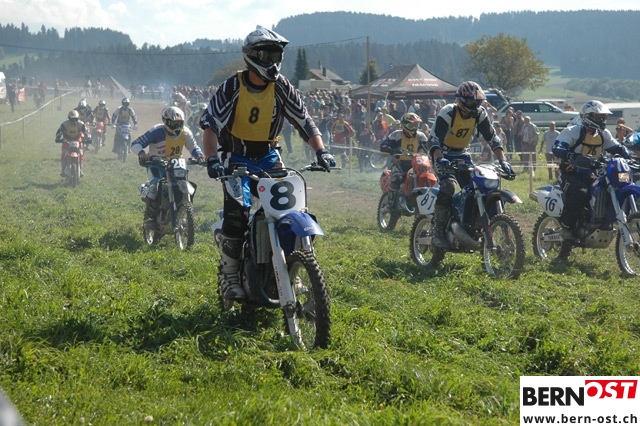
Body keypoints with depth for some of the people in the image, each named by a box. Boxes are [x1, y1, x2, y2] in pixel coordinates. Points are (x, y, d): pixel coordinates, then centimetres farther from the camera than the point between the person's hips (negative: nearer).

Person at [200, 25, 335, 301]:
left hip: (268, 157, 3)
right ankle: (229, 276, -14)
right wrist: (212, 159, -34)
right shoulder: (232, 87, -13)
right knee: (237, 211, -23)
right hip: (236, 157, -3)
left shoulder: (281, 87, -4)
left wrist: (321, 151, -20)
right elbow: (210, 124, -18)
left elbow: (303, 120, -5)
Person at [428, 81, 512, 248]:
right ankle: (438, 233, -29)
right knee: (448, 185, -28)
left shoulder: (480, 113, -7)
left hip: (463, 155, 6)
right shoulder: (448, 113, -23)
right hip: (444, 155, -6)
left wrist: (502, 161, -15)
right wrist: (439, 160, -48)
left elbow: (492, 138, -3)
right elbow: (434, 139, -31)